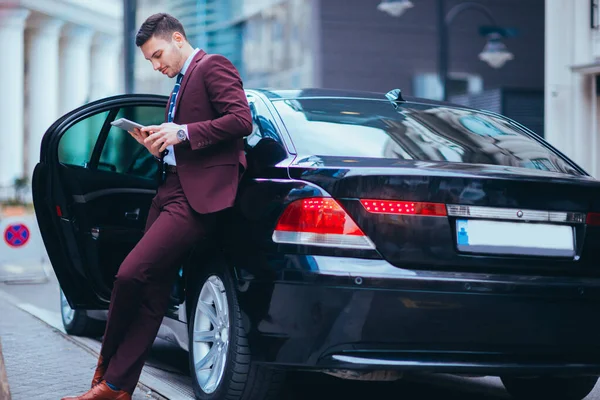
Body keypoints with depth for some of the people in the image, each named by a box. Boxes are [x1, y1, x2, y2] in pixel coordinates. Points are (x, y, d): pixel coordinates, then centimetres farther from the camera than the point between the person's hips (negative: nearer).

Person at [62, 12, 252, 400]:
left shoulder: (213, 67, -3)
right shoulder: (181, 82, 26)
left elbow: (241, 120, -16)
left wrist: (183, 133, -15)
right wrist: (160, 143, 11)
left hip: (199, 193, -10)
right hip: (172, 189, 10)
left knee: (131, 274, -16)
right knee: (152, 294, 7)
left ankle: (108, 366, 3)